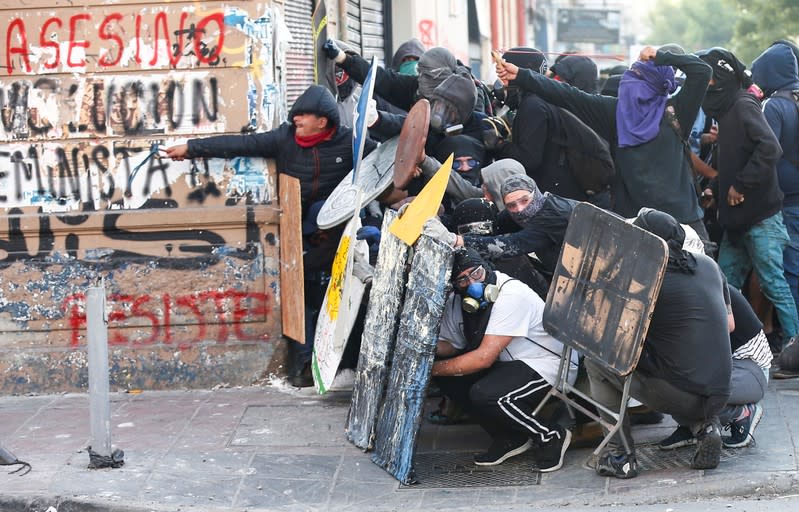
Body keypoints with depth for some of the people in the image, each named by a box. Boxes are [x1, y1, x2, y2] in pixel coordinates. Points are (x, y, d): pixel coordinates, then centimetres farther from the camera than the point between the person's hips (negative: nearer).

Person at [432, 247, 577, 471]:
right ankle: (509, 438, 3)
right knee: (447, 376, -8)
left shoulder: (511, 295, -26)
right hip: (508, 364, 9)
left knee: (484, 395, -31)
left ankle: (550, 436, -8)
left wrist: (434, 368, -24)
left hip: (549, 367, -9)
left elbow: (483, 358, -29)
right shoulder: (456, 302, 0)